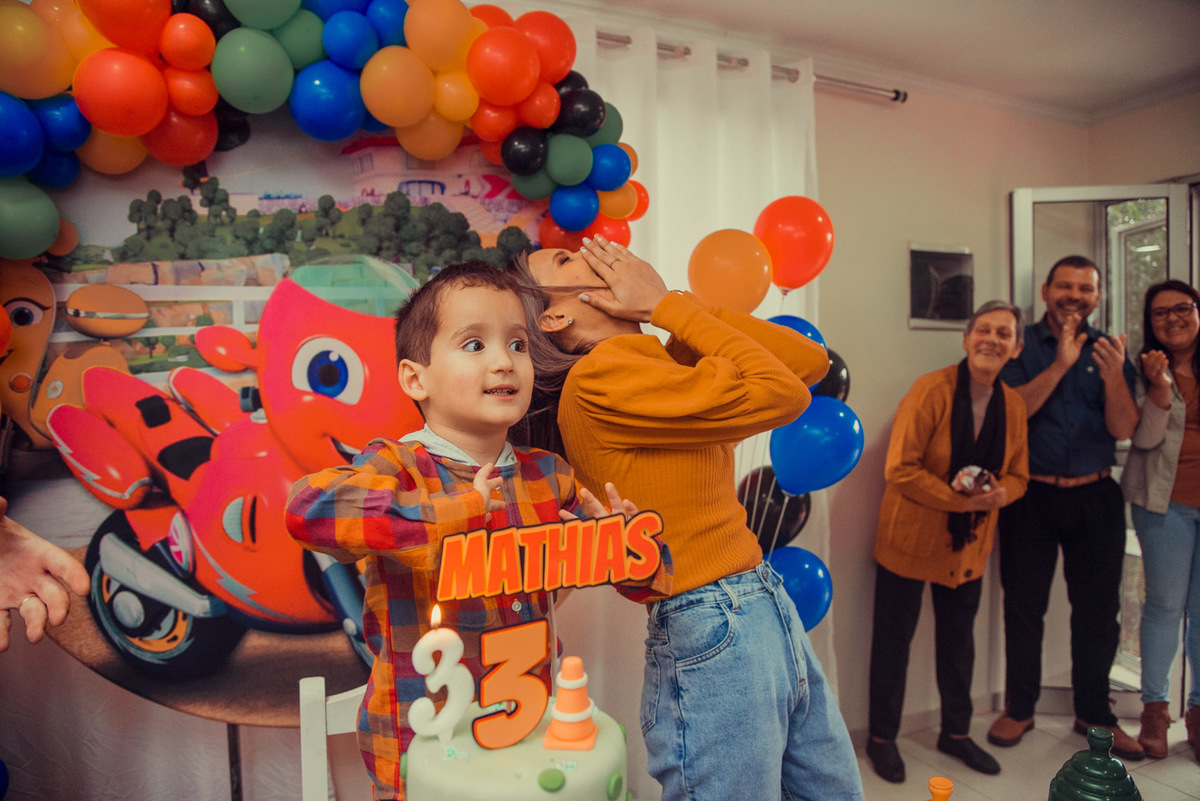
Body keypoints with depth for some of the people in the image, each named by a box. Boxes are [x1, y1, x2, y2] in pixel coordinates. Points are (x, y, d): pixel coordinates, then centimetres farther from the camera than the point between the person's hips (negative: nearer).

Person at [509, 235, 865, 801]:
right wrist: (668, 304, -10)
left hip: (772, 614, 9)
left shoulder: (666, 361, 8)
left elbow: (811, 361, 6)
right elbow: (781, 394, -20)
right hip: (710, 638, -8)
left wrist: (680, 307, 1)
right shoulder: (596, 379, -17)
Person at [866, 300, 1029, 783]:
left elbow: (1017, 475, 8)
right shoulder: (931, 390, -19)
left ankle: (955, 733, 41)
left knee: (959, 640, 20)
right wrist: (961, 500, -25)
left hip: (969, 544, 6)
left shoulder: (1013, 405, 0)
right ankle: (882, 738, 27)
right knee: (893, 639, 8)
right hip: (911, 539, -5)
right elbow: (900, 469, -21)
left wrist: (999, 494, -14)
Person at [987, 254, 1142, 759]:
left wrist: (1113, 376, -19)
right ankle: (1019, 708, 21)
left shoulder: (1109, 350, 7)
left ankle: (1093, 712, 29)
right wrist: (1060, 364, -18)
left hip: (1095, 496, 3)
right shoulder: (1021, 346, 0)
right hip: (1031, 495, -2)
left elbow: (1123, 429, -3)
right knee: (1024, 605, 6)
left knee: (1098, 609, 10)